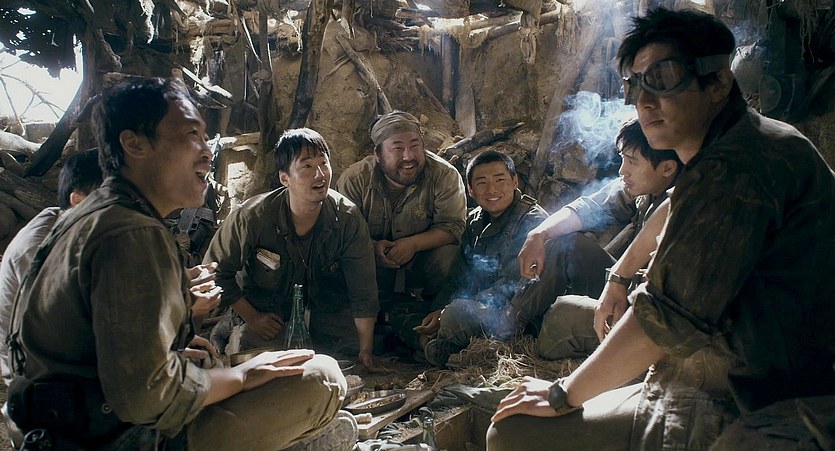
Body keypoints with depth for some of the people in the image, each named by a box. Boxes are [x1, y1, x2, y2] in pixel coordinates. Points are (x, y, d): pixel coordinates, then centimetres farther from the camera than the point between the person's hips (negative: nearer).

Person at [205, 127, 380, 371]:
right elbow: (216, 270, -8)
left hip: (326, 310, 2)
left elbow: (363, 292, -14)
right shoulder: (252, 217, -23)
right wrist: (251, 318, -11)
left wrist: (366, 351, -16)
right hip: (266, 313, -2)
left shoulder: (348, 217, -19)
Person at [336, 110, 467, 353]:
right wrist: (373, 246, -31)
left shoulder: (445, 175, -15)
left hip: (420, 262, 0)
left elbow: (453, 226, -17)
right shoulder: (355, 179, -13)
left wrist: (413, 243, -33)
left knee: (448, 254, -32)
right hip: (374, 265, 1)